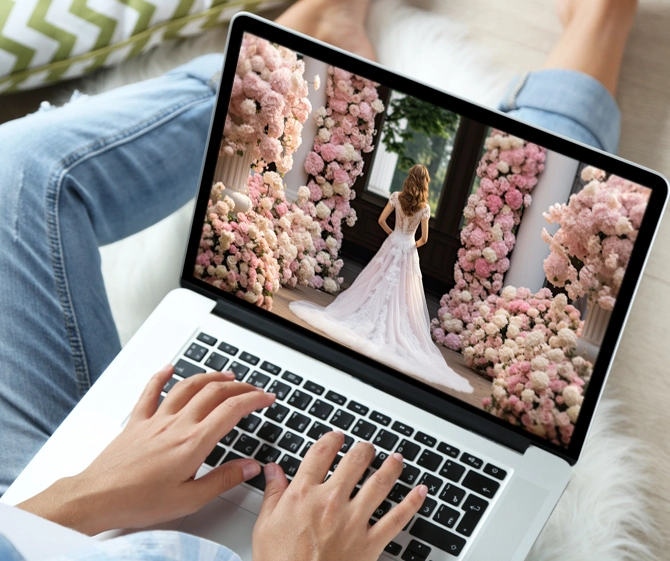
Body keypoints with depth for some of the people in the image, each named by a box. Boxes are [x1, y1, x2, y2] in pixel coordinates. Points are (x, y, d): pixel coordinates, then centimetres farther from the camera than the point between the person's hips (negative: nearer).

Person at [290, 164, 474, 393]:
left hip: (392, 245, 1)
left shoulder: (396, 197, -7)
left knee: (379, 285, 10)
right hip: (409, 251, -1)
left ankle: (369, 320, 8)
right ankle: (396, 331, -1)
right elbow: (424, 238, -6)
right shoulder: (424, 207, -9)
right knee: (403, 294, 2)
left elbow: (381, 220, -5)